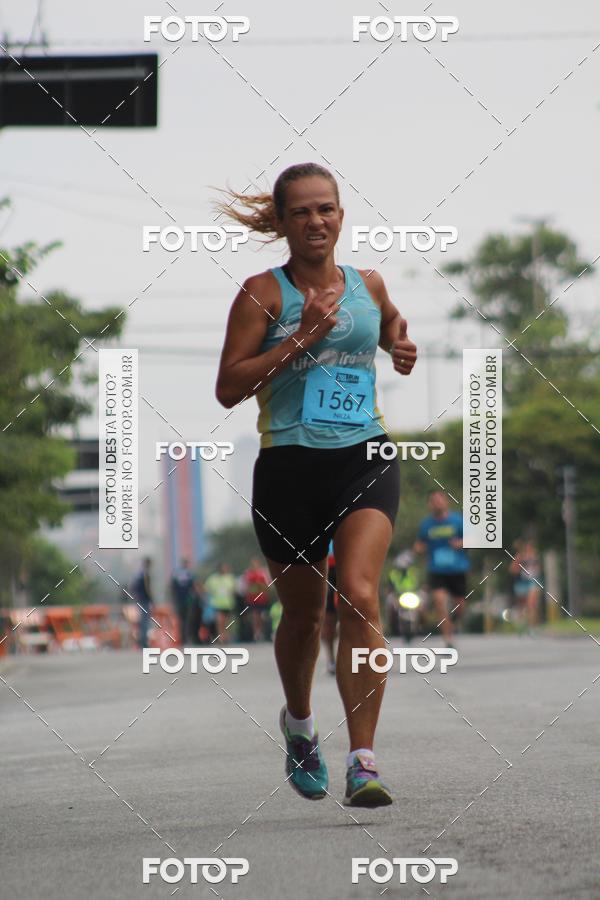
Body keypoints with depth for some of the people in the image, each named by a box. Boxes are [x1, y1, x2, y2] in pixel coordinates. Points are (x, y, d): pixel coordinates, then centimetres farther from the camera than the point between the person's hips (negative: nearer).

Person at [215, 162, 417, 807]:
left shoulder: (368, 285, 10)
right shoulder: (264, 292, -2)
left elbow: (391, 323, 34)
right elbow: (227, 387, -9)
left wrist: (400, 346, 10)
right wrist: (302, 337, -15)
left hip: (365, 458, 2)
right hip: (289, 466, -1)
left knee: (359, 597, -18)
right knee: (304, 613, 12)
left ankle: (363, 763, -19)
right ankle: (299, 723, 43)